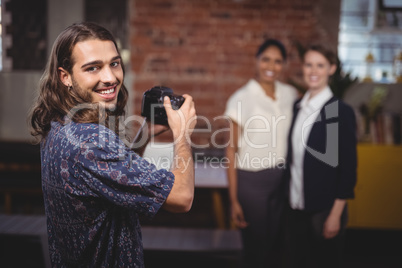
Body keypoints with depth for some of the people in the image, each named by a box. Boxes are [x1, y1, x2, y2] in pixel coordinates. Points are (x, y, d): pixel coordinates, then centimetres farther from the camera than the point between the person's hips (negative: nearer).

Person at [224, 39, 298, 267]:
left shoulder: (290, 94, 3)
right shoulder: (241, 98, -8)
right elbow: (232, 150, -7)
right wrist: (234, 199, -9)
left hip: (284, 178, 4)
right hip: (252, 180, -4)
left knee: (277, 243, 12)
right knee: (256, 249, 7)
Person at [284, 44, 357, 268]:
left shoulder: (341, 112, -11)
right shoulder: (297, 107, 6)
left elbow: (348, 167, -11)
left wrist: (336, 214, -13)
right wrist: (288, 198, 9)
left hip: (324, 210, -5)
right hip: (296, 207, 5)